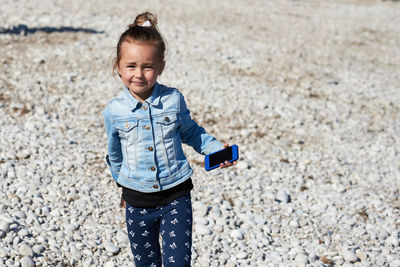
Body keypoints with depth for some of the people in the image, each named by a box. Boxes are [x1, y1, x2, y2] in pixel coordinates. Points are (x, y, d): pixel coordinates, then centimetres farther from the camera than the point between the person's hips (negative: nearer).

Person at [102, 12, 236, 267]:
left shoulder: (173, 99, -9)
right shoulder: (114, 110, -7)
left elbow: (191, 132, 9)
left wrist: (216, 148, -6)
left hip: (176, 197, -1)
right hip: (137, 202, 2)